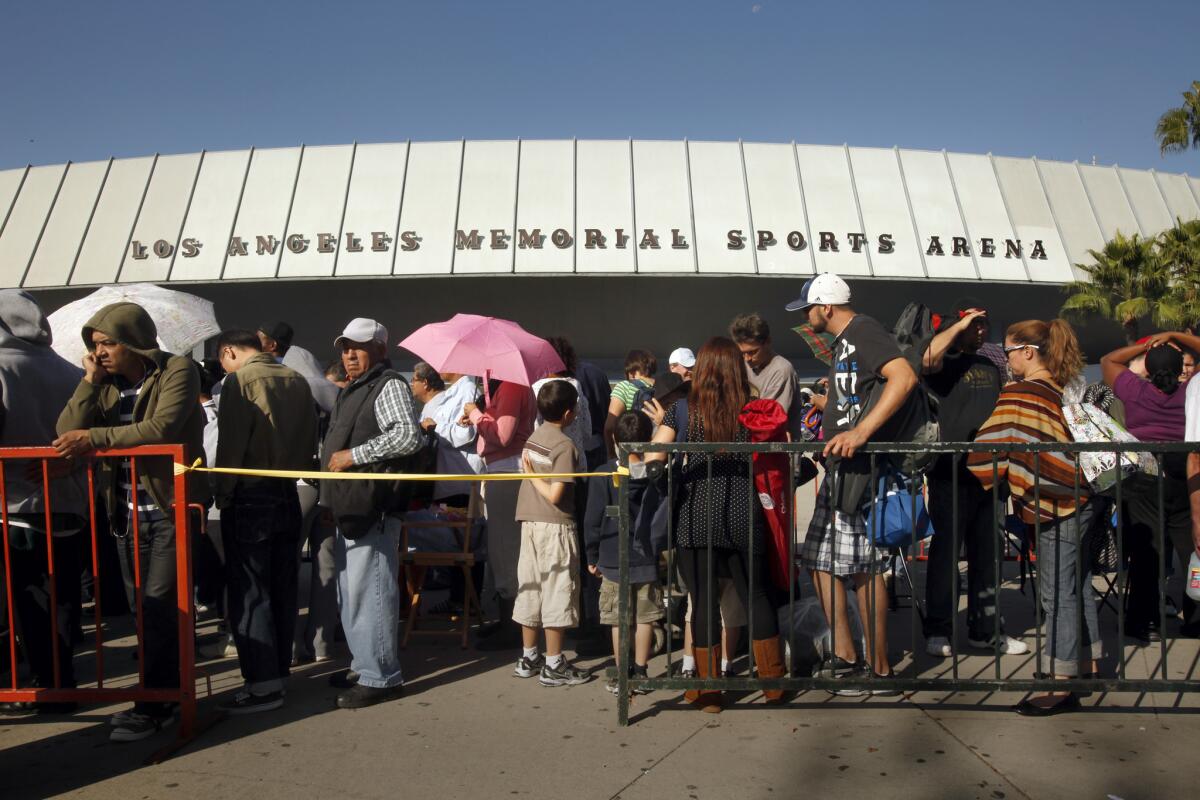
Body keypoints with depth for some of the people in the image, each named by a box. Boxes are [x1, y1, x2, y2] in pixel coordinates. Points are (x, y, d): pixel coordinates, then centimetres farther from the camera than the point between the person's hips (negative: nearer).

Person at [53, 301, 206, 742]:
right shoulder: (107, 382, 8)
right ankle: (162, 696, 26)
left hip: (169, 510, -6)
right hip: (127, 514, 6)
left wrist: (93, 437, -23)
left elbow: (159, 429, -23)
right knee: (144, 611, 13)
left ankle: (155, 706, 7)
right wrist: (89, 381, -9)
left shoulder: (178, 371, -9)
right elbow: (66, 433, -3)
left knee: (160, 608, -4)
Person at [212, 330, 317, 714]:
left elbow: (230, 446, -15)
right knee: (282, 589, 13)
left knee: (249, 592, 0)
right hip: (288, 495, 6)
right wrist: (290, 471, 15)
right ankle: (279, 671, 22)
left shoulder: (240, 381, -11)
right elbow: (310, 440, 8)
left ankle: (263, 683, 2)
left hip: (250, 497, -6)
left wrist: (221, 496, -6)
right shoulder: (297, 380, 6)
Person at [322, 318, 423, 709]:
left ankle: (381, 677, 2)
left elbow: (409, 435, -24)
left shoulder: (389, 385, -9)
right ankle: (362, 665, 30)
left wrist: (355, 454, -19)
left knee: (369, 592, -8)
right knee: (349, 593, 17)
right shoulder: (352, 390, 21)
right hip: (349, 505, 10)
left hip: (373, 508, -10)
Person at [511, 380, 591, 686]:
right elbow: (555, 495, -19)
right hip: (555, 525, -8)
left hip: (529, 521, 8)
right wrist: (533, 475, -7)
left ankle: (528, 658, 26)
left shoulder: (533, 437, 9)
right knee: (558, 591, 1)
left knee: (530, 587, 14)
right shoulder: (565, 445, -14)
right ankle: (554, 665, 8)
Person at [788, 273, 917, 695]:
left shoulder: (864, 330, -10)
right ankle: (844, 657, 20)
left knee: (864, 568, -5)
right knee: (821, 561, 12)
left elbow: (904, 376, -25)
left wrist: (861, 432, -31)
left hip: (860, 470, -11)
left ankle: (879, 669, 5)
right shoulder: (844, 341, 21)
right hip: (840, 470, 11)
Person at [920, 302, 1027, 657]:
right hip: (952, 471, -7)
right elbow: (927, 358, -29)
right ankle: (937, 632, 4)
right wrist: (960, 324, -19)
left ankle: (984, 628, 23)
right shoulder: (946, 364, -3)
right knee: (946, 551, -3)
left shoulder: (990, 367, 18)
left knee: (986, 551, 12)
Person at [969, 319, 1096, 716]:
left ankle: (1061, 687, 2)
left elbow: (993, 443, -15)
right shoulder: (1061, 388, 11)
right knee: (1076, 588, 18)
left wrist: (976, 472, 2)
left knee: (1058, 594, -4)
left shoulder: (1020, 393, -15)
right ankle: (1087, 669, 29)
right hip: (1077, 496, 9)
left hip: (1057, 503, -9)